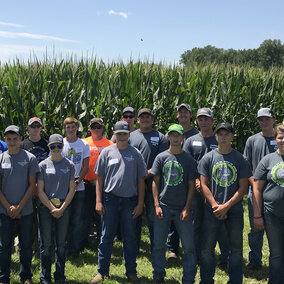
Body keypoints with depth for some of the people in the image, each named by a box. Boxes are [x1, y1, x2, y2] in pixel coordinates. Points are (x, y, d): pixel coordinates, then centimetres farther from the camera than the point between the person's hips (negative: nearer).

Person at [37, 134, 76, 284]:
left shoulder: (69, 165, 5)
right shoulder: (43, 165, 2)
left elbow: (72, 189, 3)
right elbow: (40, 191, -1)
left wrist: (61, 208, -7)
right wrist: (52, 208, -9)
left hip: (64, 208, 1)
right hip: (45, 208, -1)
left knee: (61, 244, 7)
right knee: (46, 244, 3)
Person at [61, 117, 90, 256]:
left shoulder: (84, 144, 5)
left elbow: (86, 166, 4)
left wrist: (78, 180, -10)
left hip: (79, 187, 0)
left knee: (78, 221, 1)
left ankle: (74, 249, 13)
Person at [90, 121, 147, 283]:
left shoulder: (136, 154, 5)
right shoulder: (107, 152, 5)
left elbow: (141, 180, 5)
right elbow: (100, 178, 5)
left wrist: (140, 203, 0)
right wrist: (98, 201, -1)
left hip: (130, 200, 0)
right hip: (110, 199, 0)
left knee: (130, 238, 8)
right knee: (106, 237, 7)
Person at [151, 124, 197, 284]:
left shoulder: (189, 160, 3)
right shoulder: (161, 157, 5)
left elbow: (191, 186, 3)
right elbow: (156, 182, 6)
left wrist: (187, 209, -5)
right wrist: (157, 205, -2)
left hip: (182, 208, -1)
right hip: (163, 207, 1)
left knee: (189, 246, 0)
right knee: (158, 245, 8)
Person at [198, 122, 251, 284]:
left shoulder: (240, 159, 2)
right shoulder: (208, 158, 3)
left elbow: (243, 187, -2)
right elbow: (204, 185, 1)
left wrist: (226, 206, -10)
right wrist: (215, 205, -10)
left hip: (235, 210, 0)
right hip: (212, 210, 0)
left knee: (236, 248, 8)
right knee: (207, 247, 5)